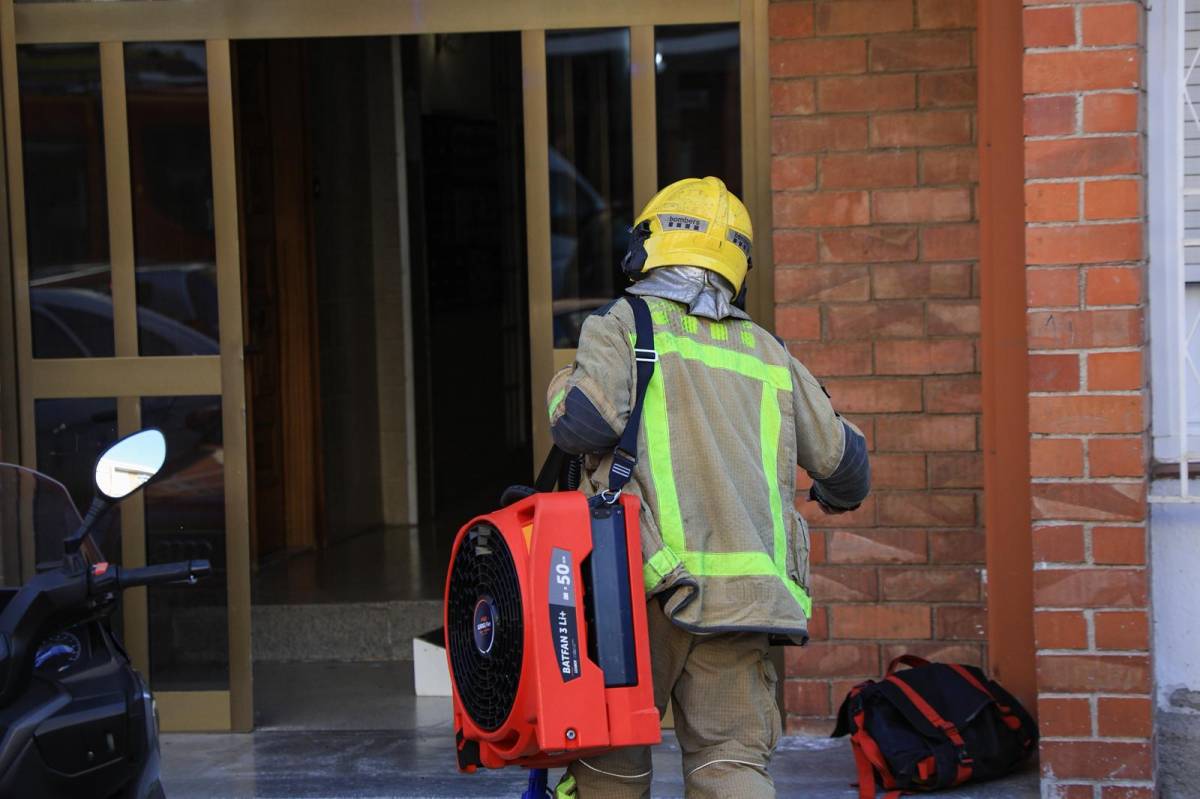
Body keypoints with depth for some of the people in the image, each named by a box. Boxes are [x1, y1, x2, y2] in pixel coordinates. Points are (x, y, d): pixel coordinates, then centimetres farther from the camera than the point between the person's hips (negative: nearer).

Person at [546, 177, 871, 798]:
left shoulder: (623, 324, 5)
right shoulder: (768, 353, 19)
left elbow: (586, 421, -12)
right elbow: (843, 459, 24)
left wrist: (564, 390, 11)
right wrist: (839, 495, 47)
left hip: (648, 583, -3)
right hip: (745, 592, 3)